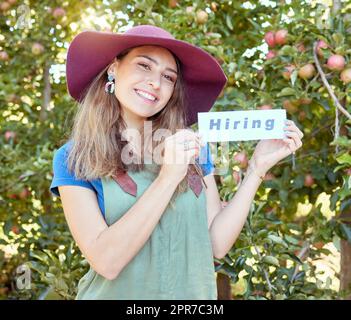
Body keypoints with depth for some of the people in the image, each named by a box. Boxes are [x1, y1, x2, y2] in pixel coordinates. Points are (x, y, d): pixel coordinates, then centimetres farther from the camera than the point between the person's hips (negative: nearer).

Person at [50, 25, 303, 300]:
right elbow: (106, 261, -21)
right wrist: (168, 178, -26)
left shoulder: (193, 147, -2)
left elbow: (217, 244, -6)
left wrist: (258, 166, -12)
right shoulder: (73, 159, -11)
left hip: (194, 295, 3)